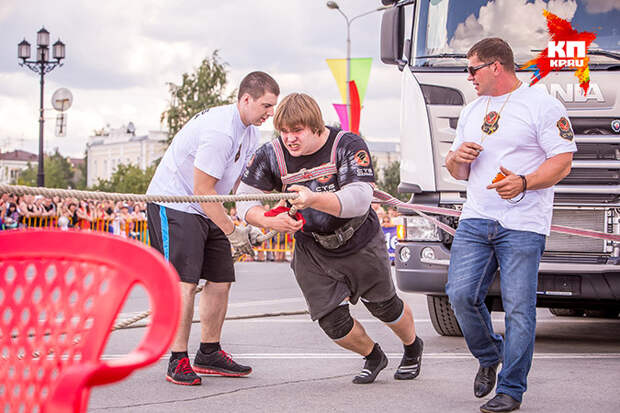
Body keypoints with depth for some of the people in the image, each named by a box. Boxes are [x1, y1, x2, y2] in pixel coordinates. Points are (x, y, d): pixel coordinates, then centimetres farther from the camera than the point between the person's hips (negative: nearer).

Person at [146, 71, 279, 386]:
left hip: (206, 211, 10)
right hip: (173, 206, -10)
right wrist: (231, 231, -19)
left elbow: (244, 183, 13)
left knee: (221, 280, 7)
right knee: (185, 281, -17)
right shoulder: (220, 131, -26)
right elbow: (202, 190, -24)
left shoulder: (249, 131, 7)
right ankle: (178, 361, -12)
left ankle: (209, 354, 19)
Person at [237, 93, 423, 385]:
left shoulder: (349, 146, -25)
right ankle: (373, 357, 28)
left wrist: (312, 199, -55)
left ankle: (413, 348, 46)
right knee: (333, 322, -4)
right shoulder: (272, 155, -16)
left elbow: (359, 200, -38)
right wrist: (270, 220, -33)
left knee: (384, 306, 14)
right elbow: (244, 200, -10)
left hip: (360, 242, -2)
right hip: (311, 249, 2)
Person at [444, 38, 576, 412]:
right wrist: (456, 158, 3)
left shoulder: (542, 106, -1)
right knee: (461, 294, -6)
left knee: (519, 308, -6)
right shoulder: (471, 111, 21)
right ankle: (489, 355, 20)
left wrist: (524, 182, -22)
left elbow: (563, 162, -7)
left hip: (522, 226, -6)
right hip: (475, 221, 6)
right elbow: (460, 172, 27)